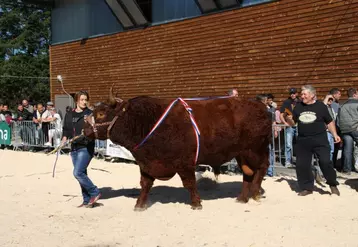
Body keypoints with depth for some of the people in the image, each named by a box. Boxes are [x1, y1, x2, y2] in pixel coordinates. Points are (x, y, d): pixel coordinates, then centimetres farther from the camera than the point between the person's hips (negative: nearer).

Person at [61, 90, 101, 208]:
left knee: (78, 173, -15)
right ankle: (87, 200, 20)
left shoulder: (90, 114, -4)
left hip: (86, 148, -6)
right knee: (82, 174, 11)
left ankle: (95, 193, 0)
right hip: (74, 148, 6)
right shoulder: (69, 115, 11)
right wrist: (64, 139, 0)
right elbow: (66, 130, 17)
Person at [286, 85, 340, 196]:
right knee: (302, 165, 4)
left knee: (325, 162, -10)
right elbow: (292, 123, 13)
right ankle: (307, 188, 18)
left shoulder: (321, 106, -1)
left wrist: (335, 135, -1)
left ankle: (333, 185, 12)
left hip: (320, 140, -3)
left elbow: (329, 122, 7)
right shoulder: (298, 107, 7)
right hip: (302, 141, 3)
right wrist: (288, 119, -9)